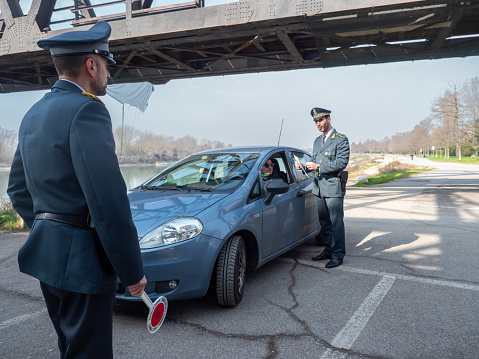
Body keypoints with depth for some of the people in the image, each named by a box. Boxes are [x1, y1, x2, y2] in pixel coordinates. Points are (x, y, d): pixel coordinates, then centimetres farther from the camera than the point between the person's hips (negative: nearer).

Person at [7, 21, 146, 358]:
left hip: (46, 253, 9)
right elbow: (109, 201, -24)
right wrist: (133, 271, -15)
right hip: (81, 259, -9)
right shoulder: (86, 109, -19)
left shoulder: (34, 114, 11)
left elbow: (18, 189, 17)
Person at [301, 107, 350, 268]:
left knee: (336, 222, -3)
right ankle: (328, 250, 26)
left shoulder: (341, 139, -6)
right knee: (324, 222, 14)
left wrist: (318, 167, -20)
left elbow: (342, 162, -16)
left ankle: (338, 255, 6)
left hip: (333, 187, -7)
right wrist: (304, 166, -2)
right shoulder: (317, 141, 17)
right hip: (319, 187, 7)